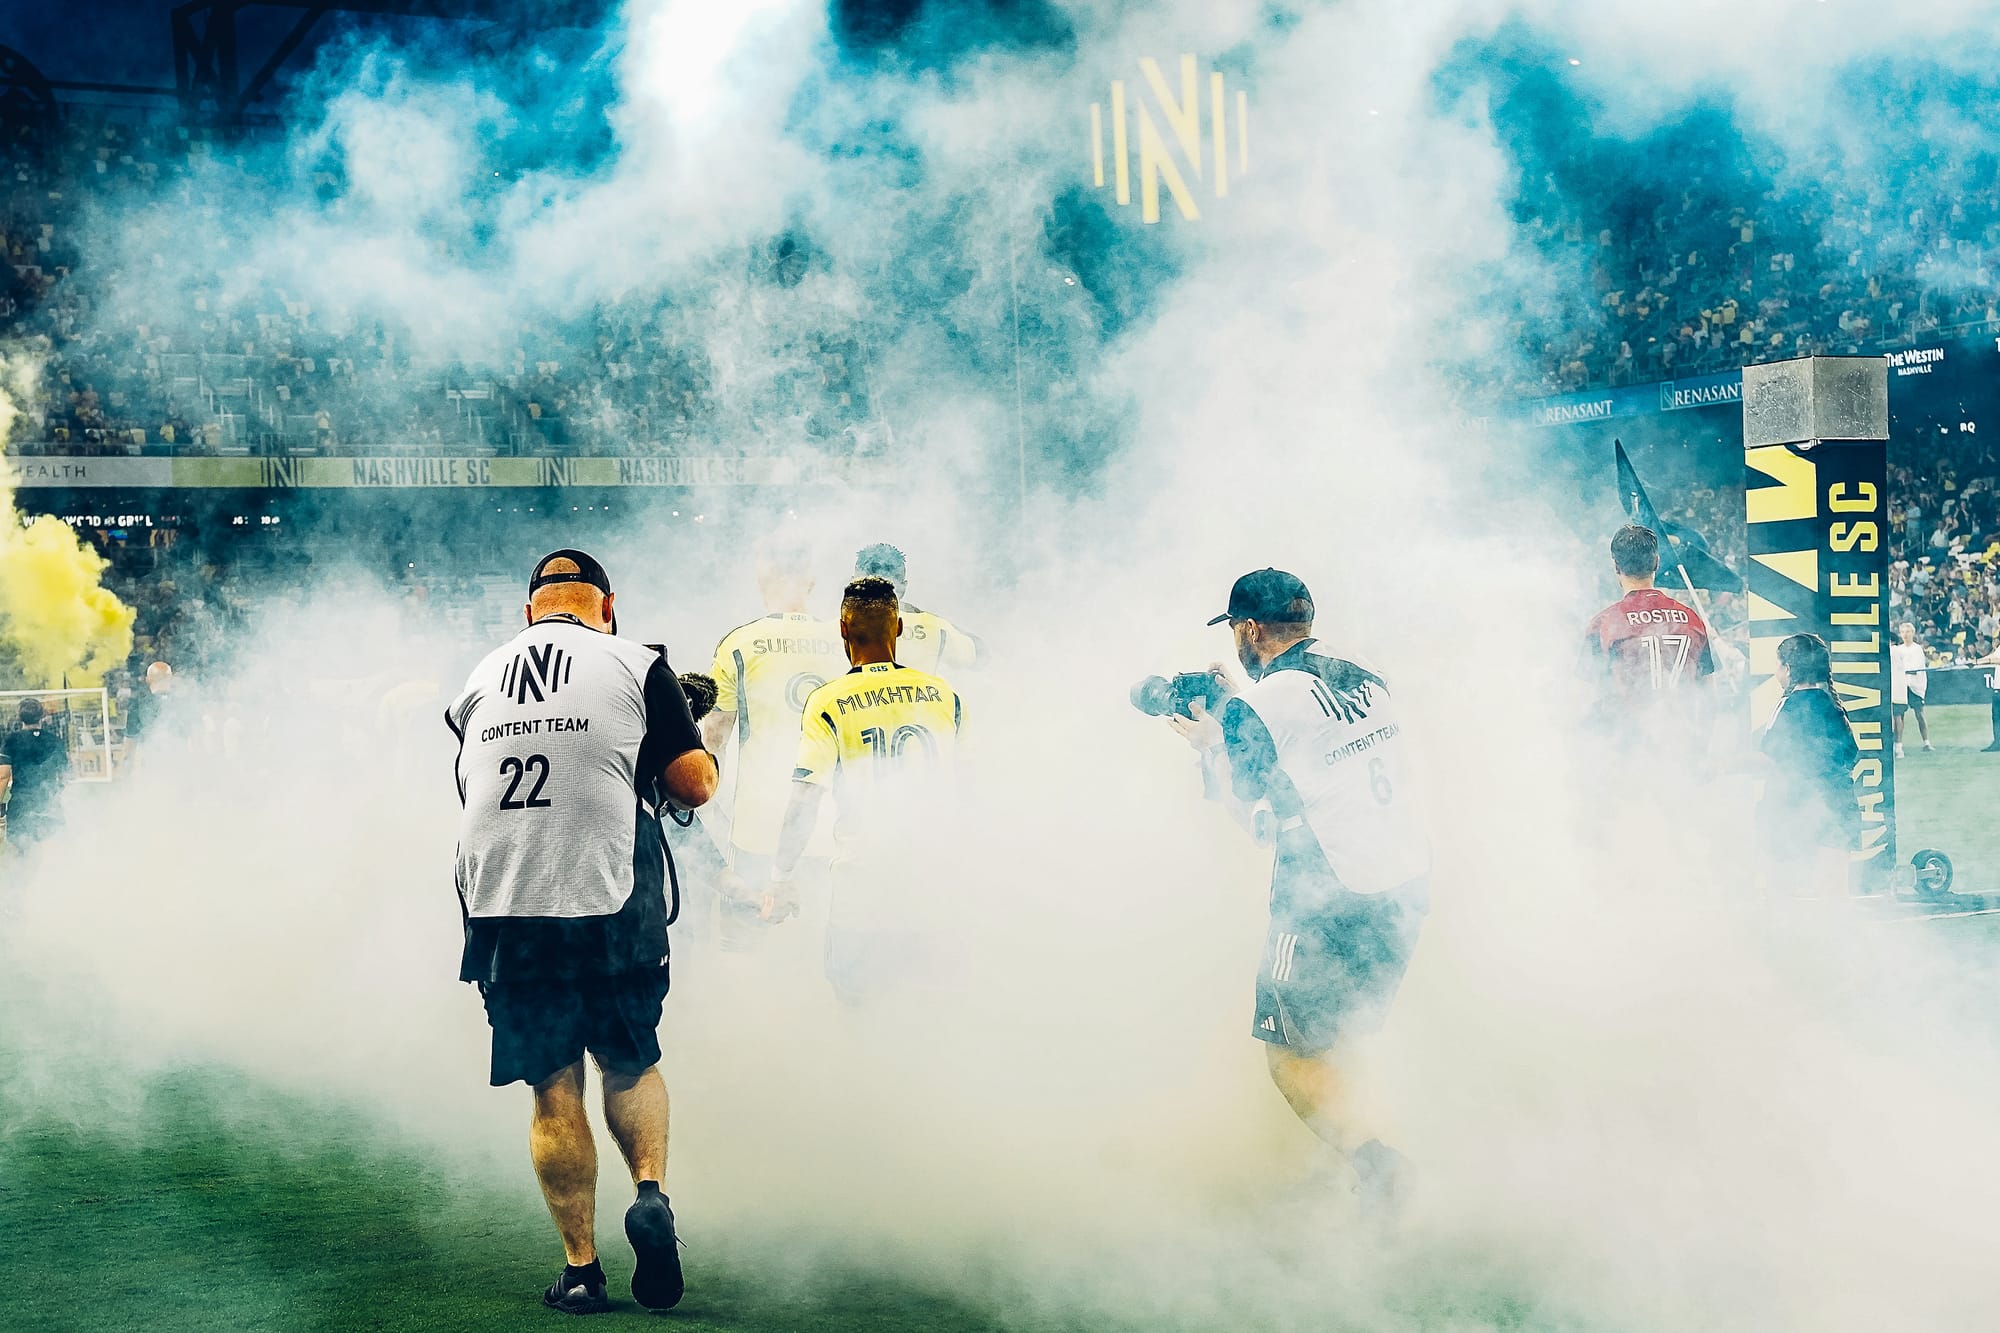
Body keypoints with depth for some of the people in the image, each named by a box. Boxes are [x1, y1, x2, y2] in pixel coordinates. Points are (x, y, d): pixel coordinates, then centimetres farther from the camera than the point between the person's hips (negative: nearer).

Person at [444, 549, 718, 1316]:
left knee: (553, 1089, 9)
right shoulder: (637, 666, 2)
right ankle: (650, 1190, -8)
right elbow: (694, 786, -2)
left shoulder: (478, 684, 13)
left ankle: (580, 1269, 8)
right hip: (610, 901, -2)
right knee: (630, 1064, 17)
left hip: (502, 904, 2)